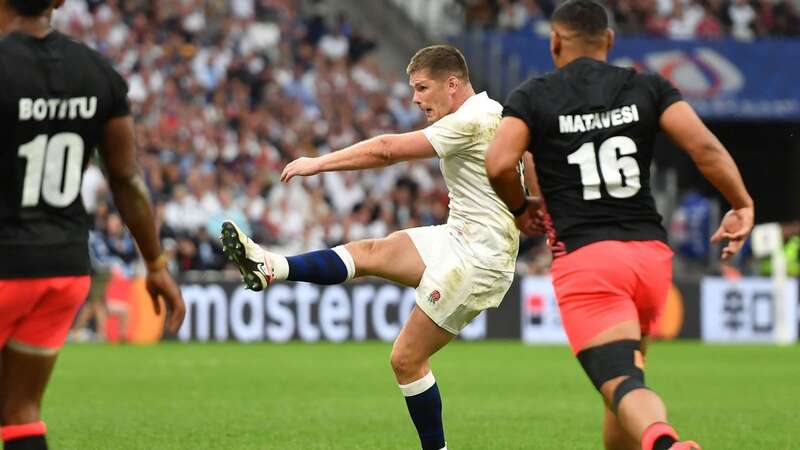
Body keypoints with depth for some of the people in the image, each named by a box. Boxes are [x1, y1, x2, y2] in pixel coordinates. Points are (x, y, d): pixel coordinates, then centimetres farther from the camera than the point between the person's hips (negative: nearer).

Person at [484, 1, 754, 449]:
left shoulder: (534, 97, 3)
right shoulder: (647, 88, 10)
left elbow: (499, 164, -11)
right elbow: (705, 148, -4)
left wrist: (520, 209, 8)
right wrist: (743, 205, 7)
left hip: (583, 259, -4)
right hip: (651, 253, 4)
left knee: (623, 386, -14)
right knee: (627, 370, 24)